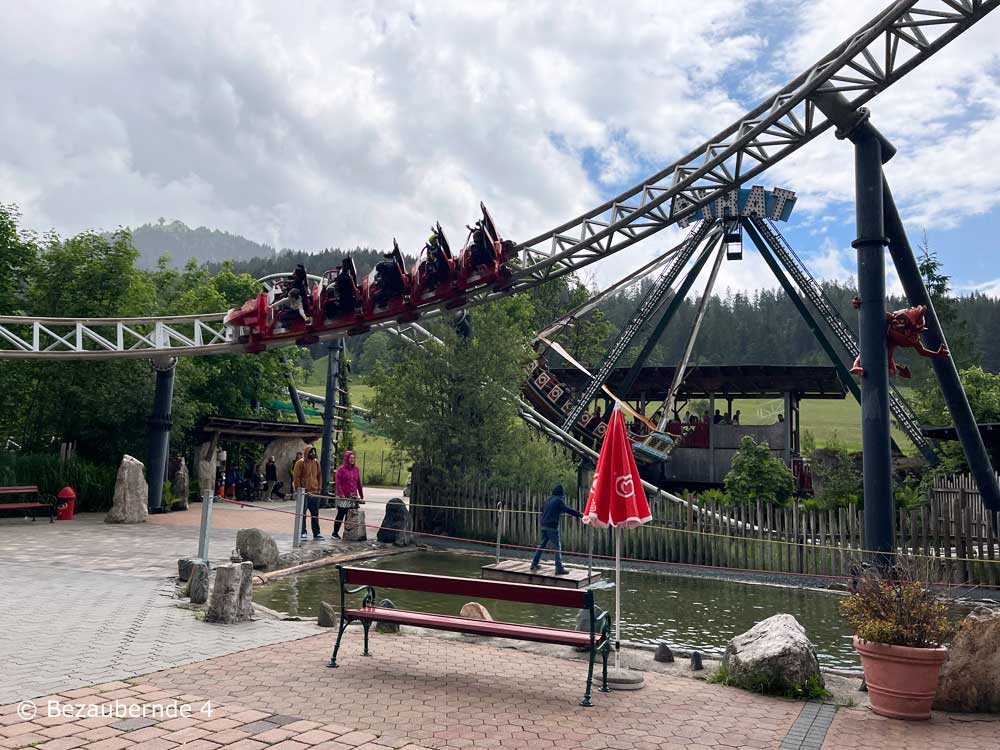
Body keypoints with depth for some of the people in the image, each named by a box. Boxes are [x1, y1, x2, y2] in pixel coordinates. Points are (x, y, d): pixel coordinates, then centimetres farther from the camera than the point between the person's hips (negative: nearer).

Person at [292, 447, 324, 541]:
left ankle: (316, 533, 14)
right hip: (304, 493, -5)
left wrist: (319, 488, 7)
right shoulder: (300, 463, -5)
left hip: (315, 492, 5)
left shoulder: (316, 462, 10)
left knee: (315, 514, 8)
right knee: (302, 514, 2)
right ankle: (302, 533, 8)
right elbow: (296, 477, -6)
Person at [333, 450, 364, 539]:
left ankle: (347, 532, 13)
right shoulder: (341, 469, -3)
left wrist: (361, 495, 13)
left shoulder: (356, 469, 12)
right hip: (343, 498, -5)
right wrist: (341, 494, -17)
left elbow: (359, 483, 14)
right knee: (340, 515, 1)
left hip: (353, 498, 5)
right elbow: (337, 483, -9)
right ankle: (335, 532, 10)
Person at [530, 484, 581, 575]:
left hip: (544, 525, 7)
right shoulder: (559, 500, -7)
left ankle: (534, 564, 23)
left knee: (541, 545, 17)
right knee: (557, 547, -3)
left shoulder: (549, 499, 15)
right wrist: (579, 514, -8)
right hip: (552, 526, -7)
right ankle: (559, 568, -5)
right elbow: (568, 509, -13)